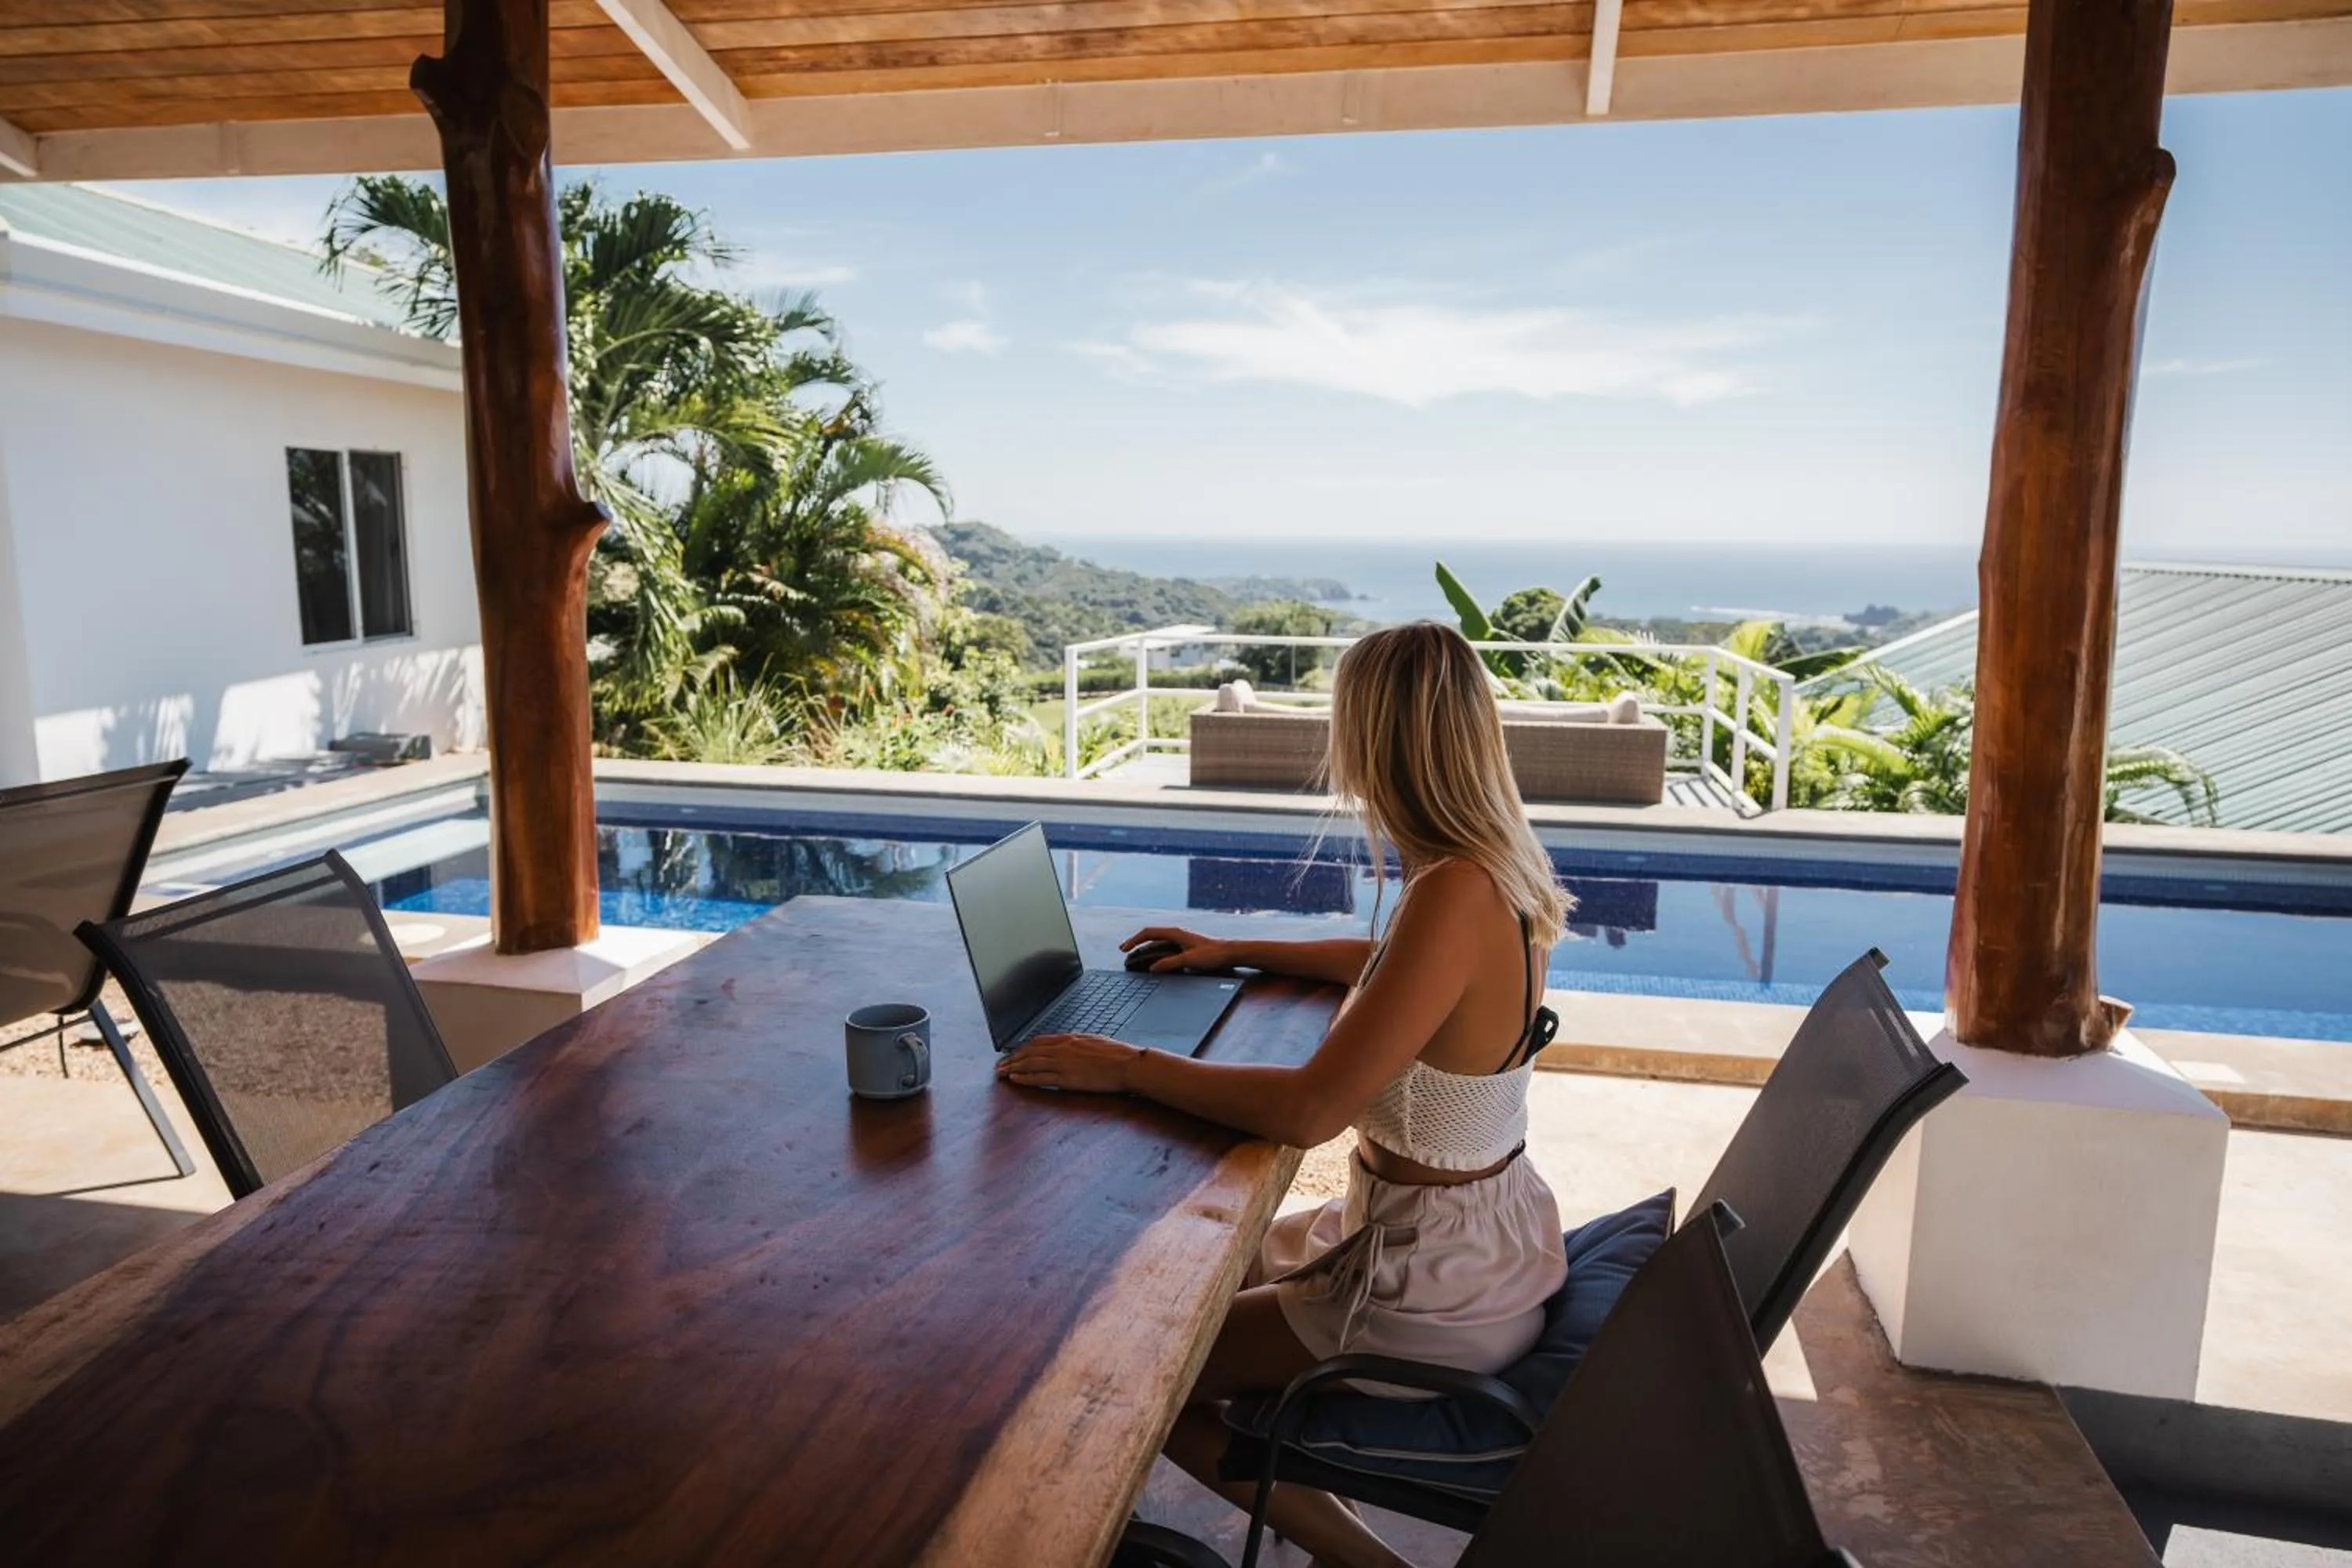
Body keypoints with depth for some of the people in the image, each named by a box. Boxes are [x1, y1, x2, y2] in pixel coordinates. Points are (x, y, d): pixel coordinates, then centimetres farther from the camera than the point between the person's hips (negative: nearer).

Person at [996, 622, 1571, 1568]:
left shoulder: (1455, 894, -30)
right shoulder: (1497, 868, -3)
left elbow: (1309, 1112, -32)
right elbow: (1390, 966, 18)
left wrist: (1126, 1066, -22)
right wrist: (1236, 953, 17)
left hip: (1434, 1296, -9)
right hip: (1492, 1236, 9)